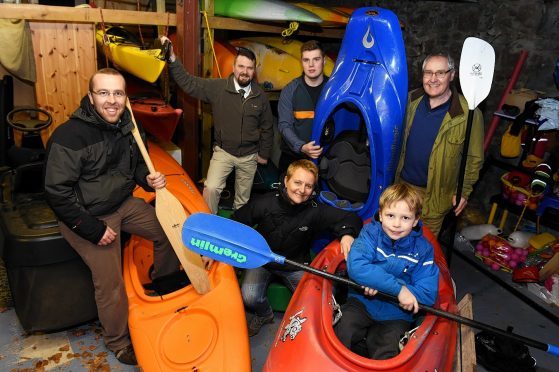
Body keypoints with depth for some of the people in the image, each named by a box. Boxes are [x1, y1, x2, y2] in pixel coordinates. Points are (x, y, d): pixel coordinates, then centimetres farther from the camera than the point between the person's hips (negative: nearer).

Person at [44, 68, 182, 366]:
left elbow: (136, 164, 14)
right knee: (110, 282, -6)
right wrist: (93, 229, -21)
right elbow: (58, 194, -21)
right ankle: (118, 341, 21)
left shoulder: (126, 126, -2)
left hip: (124, 203, 7)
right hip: (87, 217, -7)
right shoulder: (68, 137, -24)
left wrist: (148, 179, -8)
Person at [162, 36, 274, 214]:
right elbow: (188, 83, -13)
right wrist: (172, 58, -26)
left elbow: (267, 127, 6)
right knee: (211, 188, -19)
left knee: (243, 198, 14)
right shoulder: (217, 87, -10)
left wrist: (264, 154, 8)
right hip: (223, 152, -2)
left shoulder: (260, 95, -3)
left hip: (249, 156, 2)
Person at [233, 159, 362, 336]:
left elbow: (352, 218, -9)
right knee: (249, 297, -22)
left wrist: (347, 233, -31)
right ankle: (264, 315, 15)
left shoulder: (316, 211, -17)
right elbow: (235, 223, -6)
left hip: (296, 265, 1)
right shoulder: (265, 203, -18)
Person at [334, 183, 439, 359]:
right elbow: (356, 267, -24)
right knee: (340, 337, -22)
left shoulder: (422, 249, -6)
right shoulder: (371, 233, -7)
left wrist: (379, 284, -23)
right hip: (362, 303, 0)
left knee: (385, 359, -19)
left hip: (397, 314, 0)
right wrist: (398, 288, -29)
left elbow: (428, 295, -14)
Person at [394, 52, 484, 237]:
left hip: (435, 193, -4)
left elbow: (474, 157, -9)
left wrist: (464, 191, -9)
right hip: (403, 182, 4)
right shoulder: (412, 100, -4)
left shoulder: (468, 114, -18)